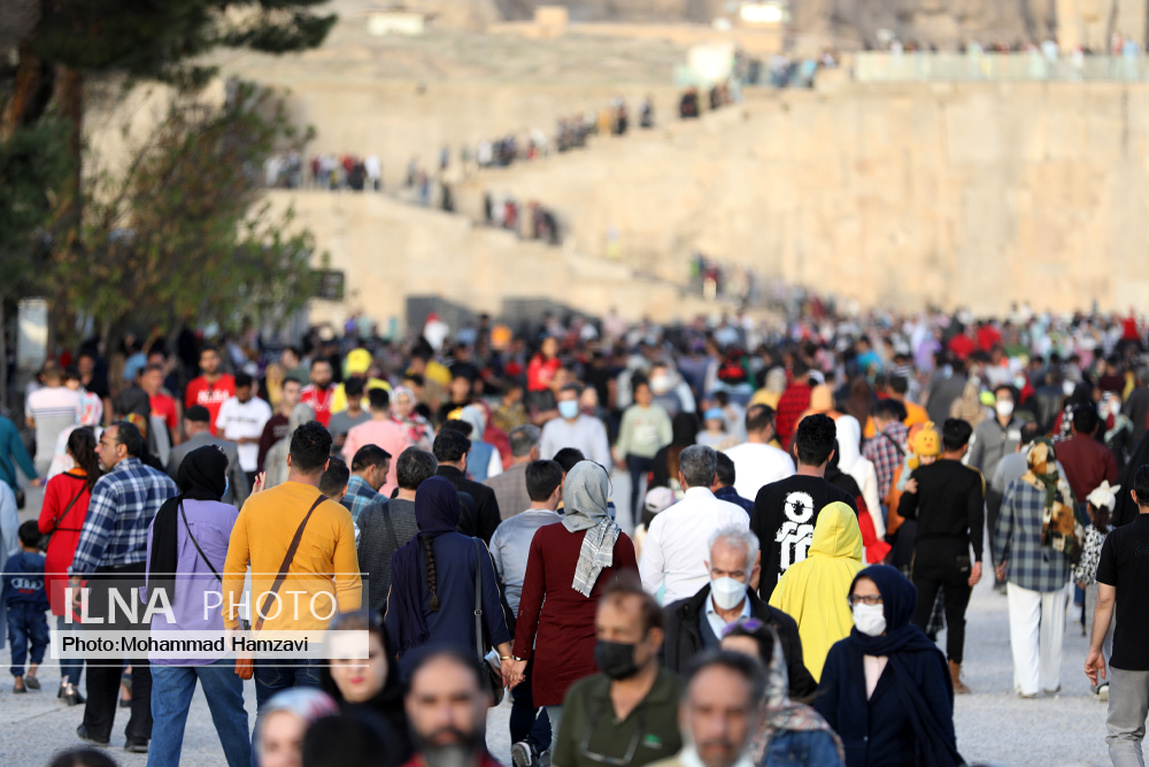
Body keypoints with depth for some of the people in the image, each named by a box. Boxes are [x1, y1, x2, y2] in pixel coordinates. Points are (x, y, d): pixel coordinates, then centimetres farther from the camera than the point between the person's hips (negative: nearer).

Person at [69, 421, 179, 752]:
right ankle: (142, 733, 0)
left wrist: (76, 577, -19)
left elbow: (94, 536, -20)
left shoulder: (109, 486, -14)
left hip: (113, 579, -5)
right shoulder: (165, 482, 7)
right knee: (147, 656, 5)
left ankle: (97, 728, 20)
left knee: (104, 656, 9)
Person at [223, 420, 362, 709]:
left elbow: (233, 569, 5)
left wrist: (230, 621, 14)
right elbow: (348, 586, -3)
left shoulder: (254, 505, 0)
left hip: (266, 633, 2)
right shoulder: (337, 516, -6)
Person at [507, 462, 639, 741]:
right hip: (600, 653, -1)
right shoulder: (619, 542, -3)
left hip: (553, 654, 1)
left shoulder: (544, 537, -1)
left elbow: (530, 602, 3)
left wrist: (520, 655, 9)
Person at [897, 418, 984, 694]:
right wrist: (978, 560, -13)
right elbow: (976, 520, -12)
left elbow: (904, 511, 4)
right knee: (955, 617, 8)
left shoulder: (921, 474, 0)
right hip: (956, 554, -1)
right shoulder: (972, 478, -6)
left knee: (919, 614, 4)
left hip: (925, 550, 2)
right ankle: (953, 678, 9)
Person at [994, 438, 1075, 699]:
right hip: (1056, 566, 1)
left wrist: (1001, 560, 12)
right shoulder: (1063, 489, -5)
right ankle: (1051, 680, 21)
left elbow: (1003, 528, -1)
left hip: (1023, 563, -1)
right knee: (1053, 625, 13)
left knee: (1023, 624, 1)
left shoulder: (1016, 488, -6)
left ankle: (1027, 683, -6)